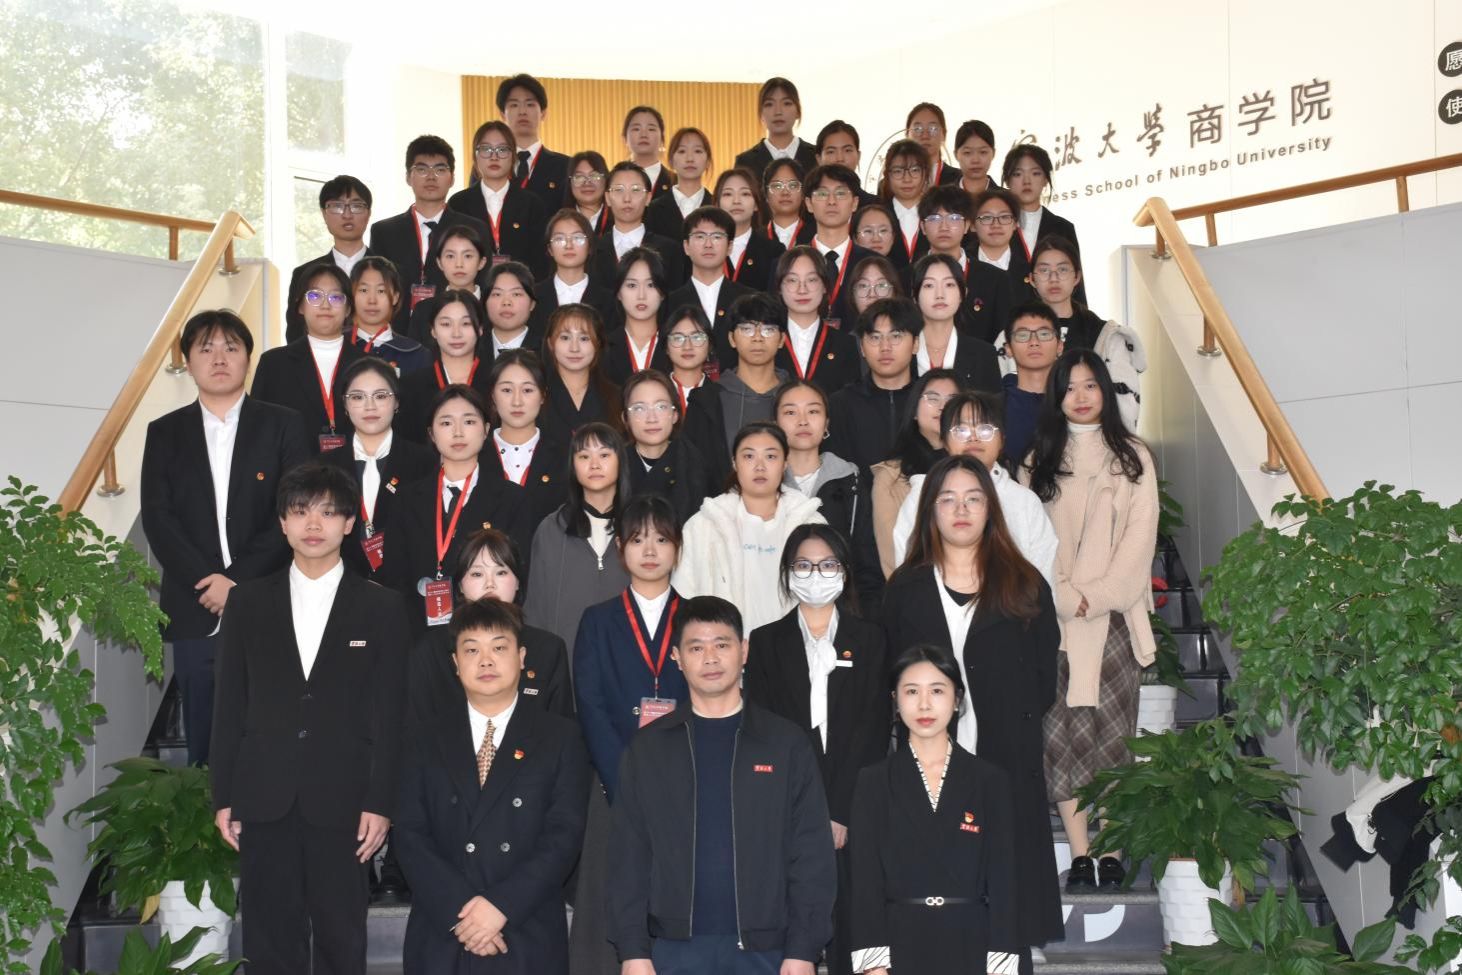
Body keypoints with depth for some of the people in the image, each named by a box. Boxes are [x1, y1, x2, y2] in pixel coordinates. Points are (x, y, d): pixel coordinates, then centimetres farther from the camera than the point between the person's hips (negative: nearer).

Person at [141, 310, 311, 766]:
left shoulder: (283, 425, 5)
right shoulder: (165, 432, 11)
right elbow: (157, 518, 2)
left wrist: (238, 580, -12)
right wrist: (207, 583, -10)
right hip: (194, 613, 2)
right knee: (203, 742, 5)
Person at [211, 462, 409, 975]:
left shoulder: (381, 608, 1)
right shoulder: (247, 602, 6)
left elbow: (389, 715, -1)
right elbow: (229, 706, 7)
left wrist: (381, 803, -5)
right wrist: (223, 797, 4)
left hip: (342, 799, -1)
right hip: (264, 798, 2)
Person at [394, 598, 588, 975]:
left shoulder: (560, 738, 2)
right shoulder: (428, 740, 7)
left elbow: (565, 834, -5)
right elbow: (410, 835, 0)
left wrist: (502, 905, -15)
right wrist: (459, 910, -13)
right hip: (441, 942, 1)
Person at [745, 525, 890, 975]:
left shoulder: (870, 640, 9)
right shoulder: (765, 642, 9)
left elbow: (873, 728, 2)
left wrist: (841, 813, -8)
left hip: (853, 814, 0)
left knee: (851, 925, 0)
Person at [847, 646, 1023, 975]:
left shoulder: (990, 780, 4)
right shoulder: (873, 782, 3)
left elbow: (1003, 877, 2)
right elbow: (865, 877, -1)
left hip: (971, 947, 0)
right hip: (899, 946, 0)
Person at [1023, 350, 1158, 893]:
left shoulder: (1132, 457, 11)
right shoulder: (1039, 460, 13)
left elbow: (1140, 536, 2)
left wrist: (1097, 595, -9)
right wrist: (1066, 597, -7)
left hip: (1114, 616, -1)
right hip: (1054, 616, 1)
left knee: (1112, 733, -4)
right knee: (1061, 734, -6)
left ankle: (1113, 854, 0)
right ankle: (1080, 856, -3)